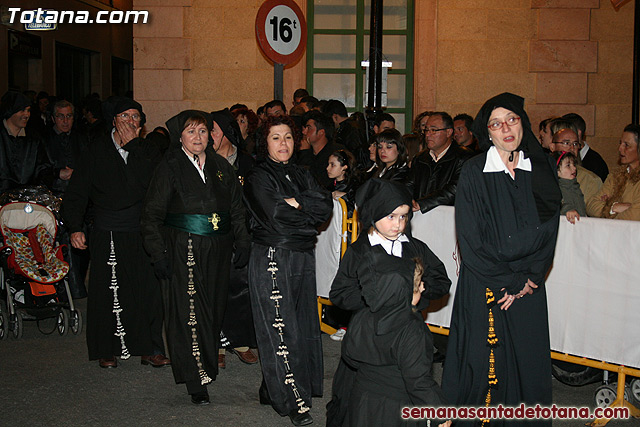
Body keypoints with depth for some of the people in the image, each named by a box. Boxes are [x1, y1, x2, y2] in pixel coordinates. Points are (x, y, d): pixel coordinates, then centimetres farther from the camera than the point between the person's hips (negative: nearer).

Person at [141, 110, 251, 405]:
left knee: (214, 308, 11)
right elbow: (152, 214, -3)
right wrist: (158, 254, -10)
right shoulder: (169, 168, -2)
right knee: (188, 311, -6)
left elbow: (237, 210, 15)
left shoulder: (222, 167, 11)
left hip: (217, 250, 4)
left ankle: (208, 363, 30)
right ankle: (197, 380, 1)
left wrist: (241, 244, 7)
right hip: (182, 250, -4)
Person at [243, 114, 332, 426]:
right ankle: (293, 401, -3)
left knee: (303, 326, 7)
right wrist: (308, 211, -4)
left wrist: (296, 202, -11)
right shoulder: (258, 177, -2)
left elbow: (326, 206, 2)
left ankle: (273, 391, 20)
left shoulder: (302, 175, 17)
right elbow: (275, 215, -16)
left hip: (303, 257, 7)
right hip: (272, 259, -6)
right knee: (280, 329, -7)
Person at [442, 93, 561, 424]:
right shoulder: (474, 172, -5)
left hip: (528, 285, 3)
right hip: (483, 284, -3)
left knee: (527, 359, 6)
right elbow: (470, 237, -9)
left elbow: (548, 232, 4)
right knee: (484, 360, -1)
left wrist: (529, 279, -7)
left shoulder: (542, 170, 5)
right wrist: (507, 281, -10)